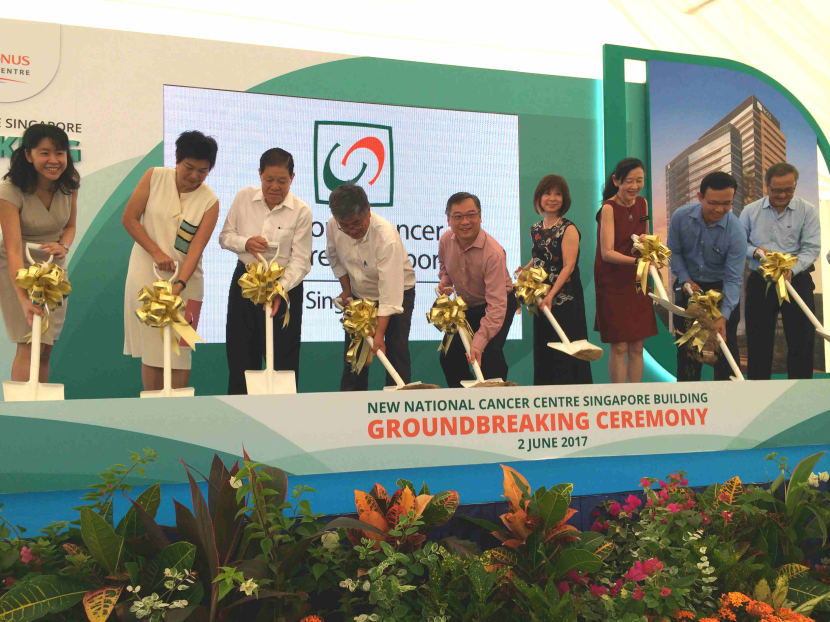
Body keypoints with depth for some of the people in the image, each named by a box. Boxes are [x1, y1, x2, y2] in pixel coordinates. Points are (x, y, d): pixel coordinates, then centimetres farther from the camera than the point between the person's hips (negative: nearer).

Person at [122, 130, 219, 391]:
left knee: (179, 349, 0)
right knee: (151, 349, 2)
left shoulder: (210, 201, -3)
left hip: (185, 279, 0)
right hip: (147, 273, 0)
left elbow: (196, 247, -10)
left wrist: (180, 284, -24)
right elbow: (129, 218, -1)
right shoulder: (155, 177, -2)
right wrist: (157, 253, -12)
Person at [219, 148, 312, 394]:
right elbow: (225, 236, 6)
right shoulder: (244, 198, 0)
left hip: (284, 285, -3)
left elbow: (300, 261, -13)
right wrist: (246, 243, -16)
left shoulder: (301, 212, -10)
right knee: (240, 356, 10)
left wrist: (280, 289, -28)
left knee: (282, 360, 2)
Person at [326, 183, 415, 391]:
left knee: (396, 349, -11)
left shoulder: (387, 237, -36)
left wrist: (379, 334, -38)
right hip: (359, 295, 5)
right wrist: (346, 289, 3)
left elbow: (390, 291, -36)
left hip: (398, 293, -5)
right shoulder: (332, 226, -18)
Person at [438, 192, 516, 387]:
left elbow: (496, 305, -38)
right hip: (465, 306, 6)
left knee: (489, 354, -23)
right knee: (449, 356, 6)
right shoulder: (445, 241, -14)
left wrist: (478, 343, -46)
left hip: (498, 304, -6)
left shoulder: (493, 252, -34)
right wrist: (444, 280, -10)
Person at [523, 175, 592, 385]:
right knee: (543, 350, 10)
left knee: (565, 350, -5)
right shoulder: (535, 229, 11)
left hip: (564, 299, -6)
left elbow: (568, 266, -17)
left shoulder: (569, 229, -9)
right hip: (542, 299, 7)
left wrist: (551, 295, -25)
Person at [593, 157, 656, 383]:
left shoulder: (642, 203, 6)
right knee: (619, 347, -2)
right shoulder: (609, 208, -14)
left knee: (637, 346, 8)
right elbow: (607, 253, -21)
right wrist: (637, 260, -35)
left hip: (636, 281, 6)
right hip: (612, 282, -6)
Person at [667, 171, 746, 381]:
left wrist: (723, 316, -31)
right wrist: (685, 279, -12)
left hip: (721, 288, -2)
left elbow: (733, 279, -23)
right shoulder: (681, 216, -17)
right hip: (689, 284, 2)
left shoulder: (736, 232, -24)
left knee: (726, 345, -1)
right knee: (687, 345, 9)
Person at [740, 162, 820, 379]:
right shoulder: (750, 211, 3)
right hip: (759, 282, 2)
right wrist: (755, 251, -11)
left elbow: (811, 248, -8)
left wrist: (791, 270, -24)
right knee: (758, 339, 8)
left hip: (796, 280, -1)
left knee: (802, 339, 1)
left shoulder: (807, 211, -3)